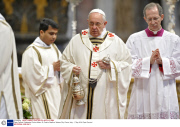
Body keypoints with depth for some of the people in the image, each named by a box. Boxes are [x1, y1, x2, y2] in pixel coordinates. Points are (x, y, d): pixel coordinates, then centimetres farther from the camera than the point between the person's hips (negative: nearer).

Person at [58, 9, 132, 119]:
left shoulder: (115, 42, 8)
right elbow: (64, 61, 12)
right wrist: (71, 69, -9)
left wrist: (111, 66, -10)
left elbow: (127, 63, 6)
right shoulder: (77, 40, 10)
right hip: (80, 94, 1)